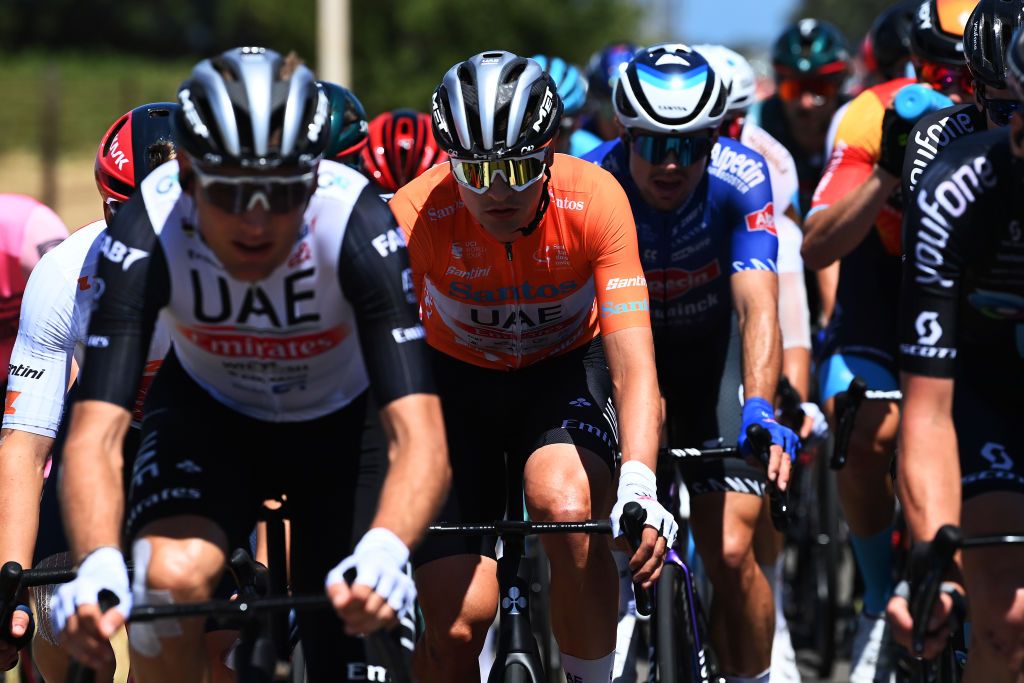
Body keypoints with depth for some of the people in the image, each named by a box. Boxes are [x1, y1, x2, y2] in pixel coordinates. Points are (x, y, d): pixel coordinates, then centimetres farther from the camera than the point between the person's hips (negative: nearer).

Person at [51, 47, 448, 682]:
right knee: (171, 579, -29)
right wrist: (98, 565, -59)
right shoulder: (147, 231, -32)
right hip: (209, 411, 0)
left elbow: (420, 438, -42)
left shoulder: (357, 223, -35)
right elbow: (95, 434, -39)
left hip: (342, 421, 0)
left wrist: (385, 551, -63)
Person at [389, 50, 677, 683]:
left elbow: (633, 364, -31)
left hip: (566, 368, 0)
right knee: (459, 621, -13)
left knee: (568, 510, -33)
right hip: (457, 378, 0)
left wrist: (638, 487, -47)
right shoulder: (417, 215, -28)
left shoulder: (595, 200, -28)